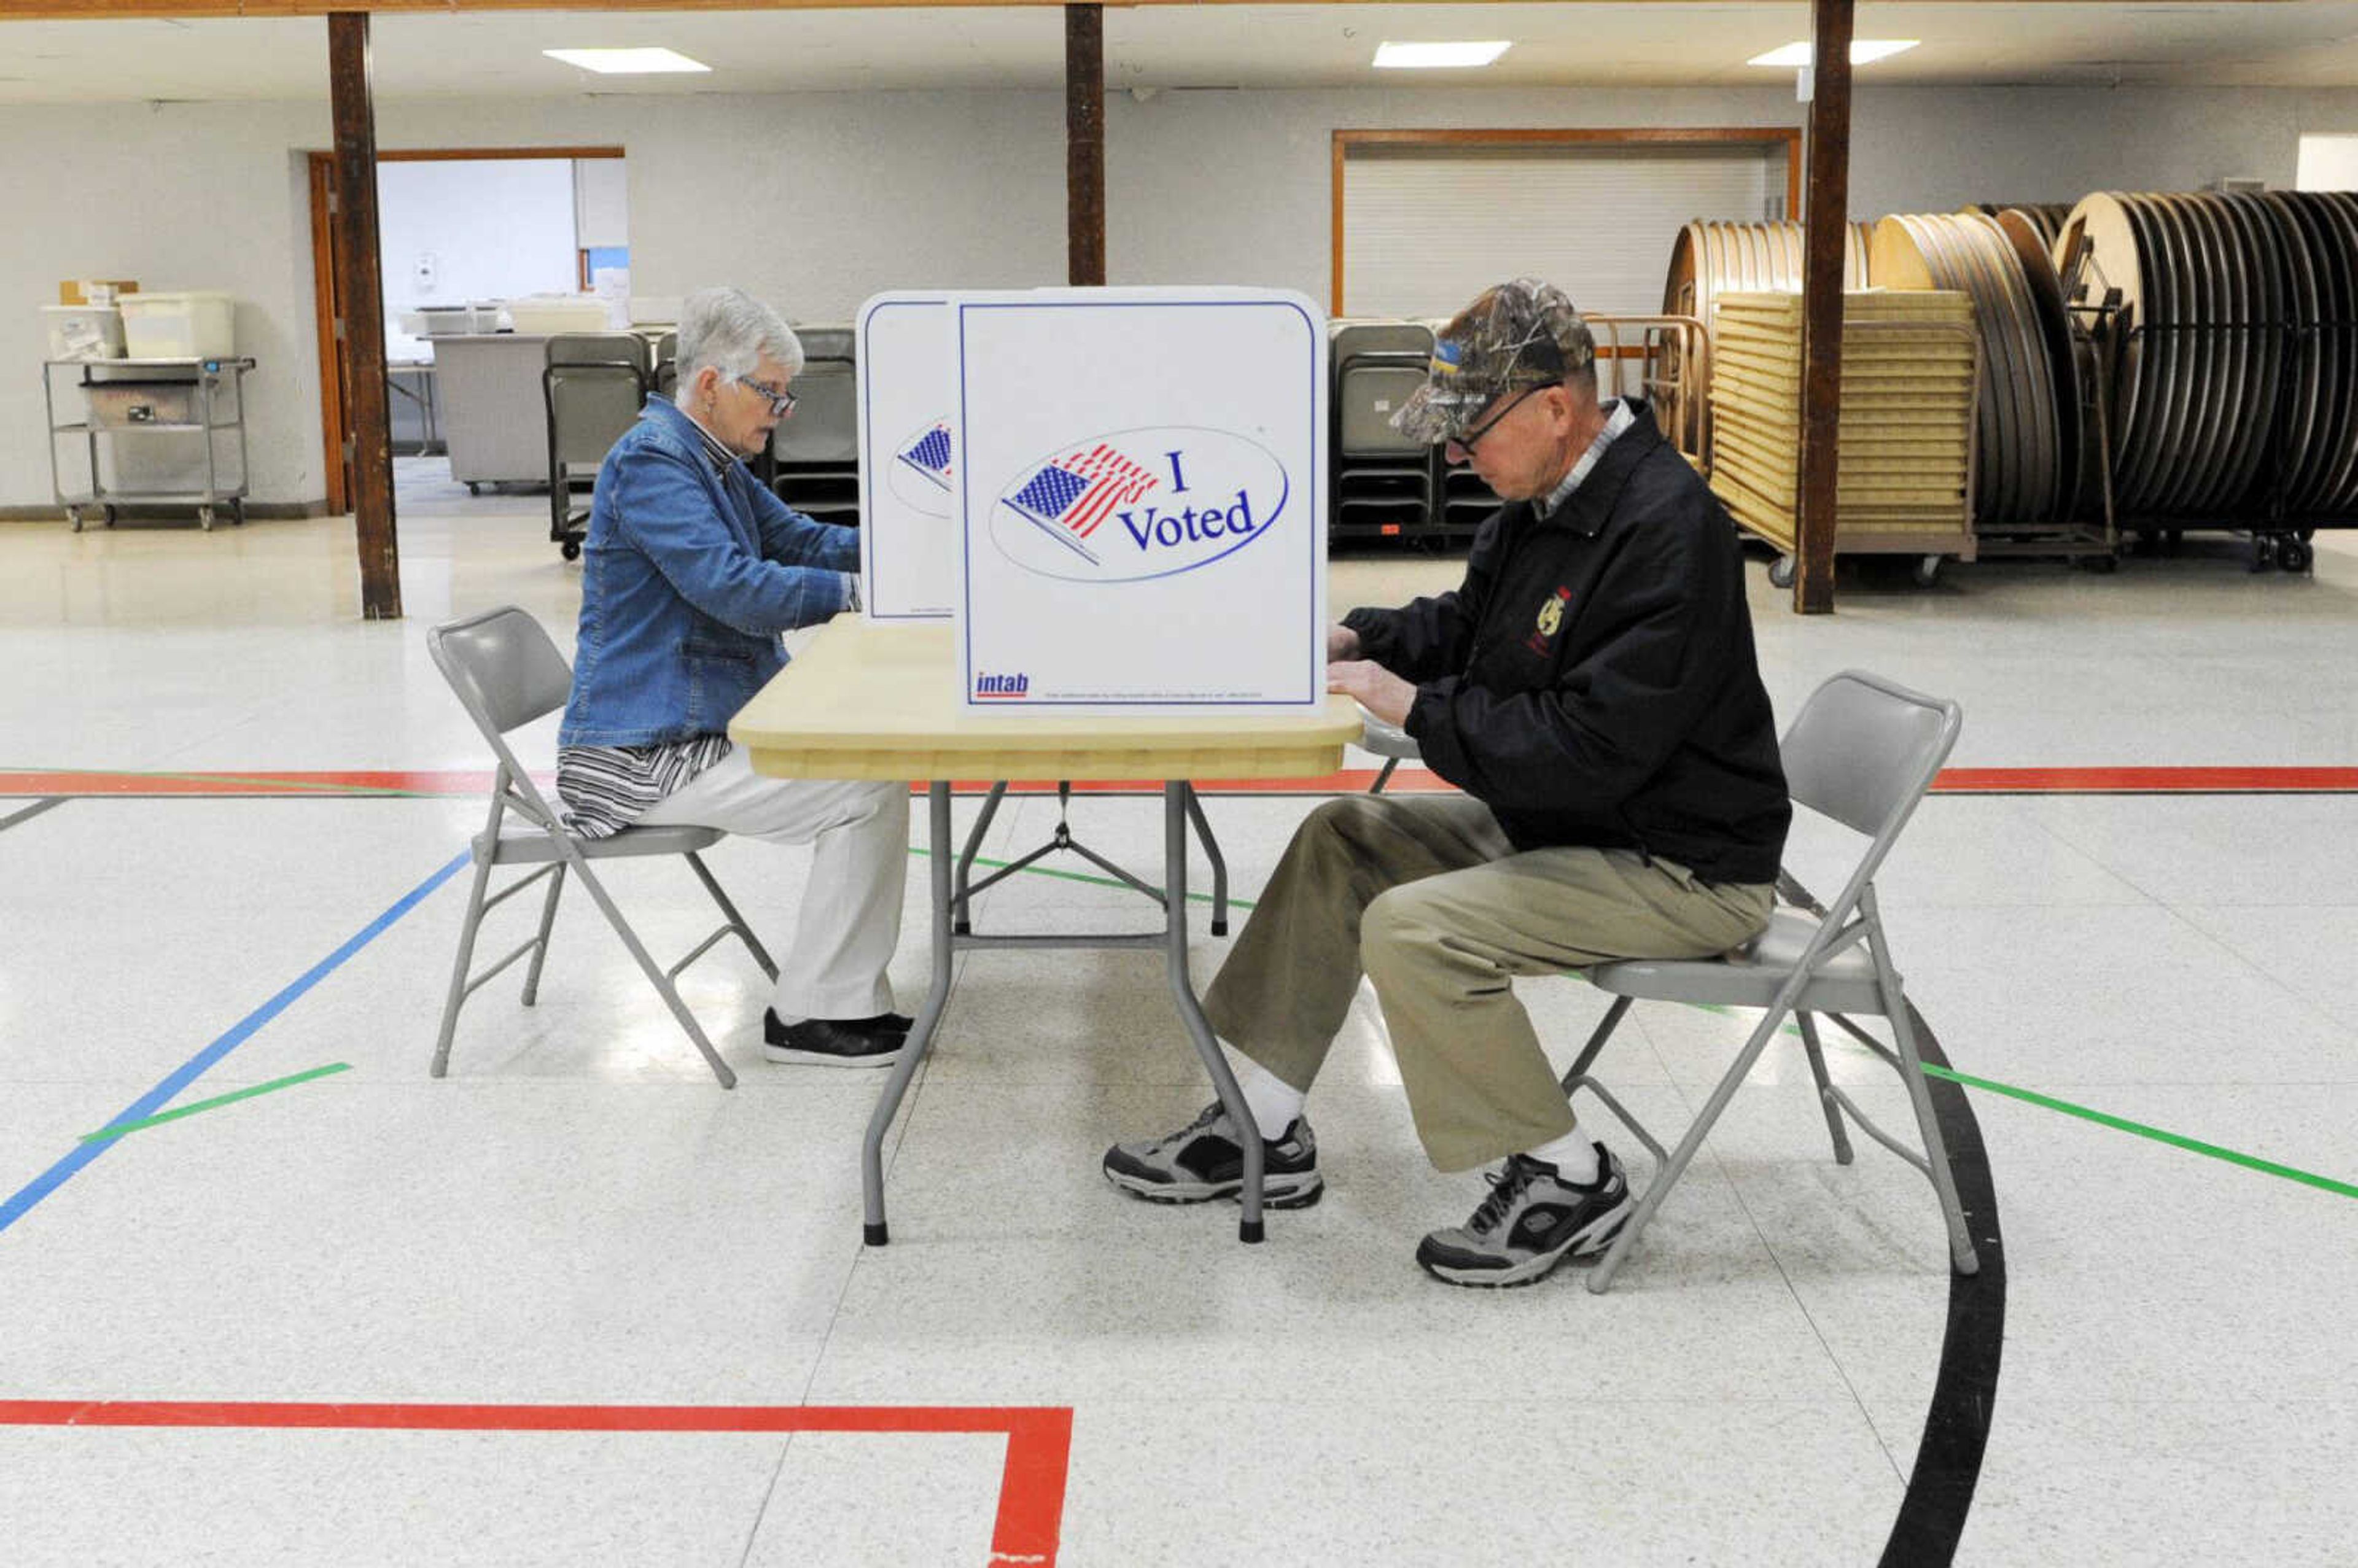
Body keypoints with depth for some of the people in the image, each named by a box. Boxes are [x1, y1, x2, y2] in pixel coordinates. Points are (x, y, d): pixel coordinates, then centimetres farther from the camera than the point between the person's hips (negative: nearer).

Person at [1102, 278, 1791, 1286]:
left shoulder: (1664, 530, -26)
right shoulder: (1544, 495, 4)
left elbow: (1591, 749, -30)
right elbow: (1465, 622, 21)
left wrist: (1415, 707, -22)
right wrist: (1357, 641, 2)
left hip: (1681, 866, -10)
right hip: (1562, 821, 10)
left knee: (1413, 929, -24)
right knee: (1343, 839, 10)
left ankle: (1568, 1181, -5)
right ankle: (1263, 1130, 16)